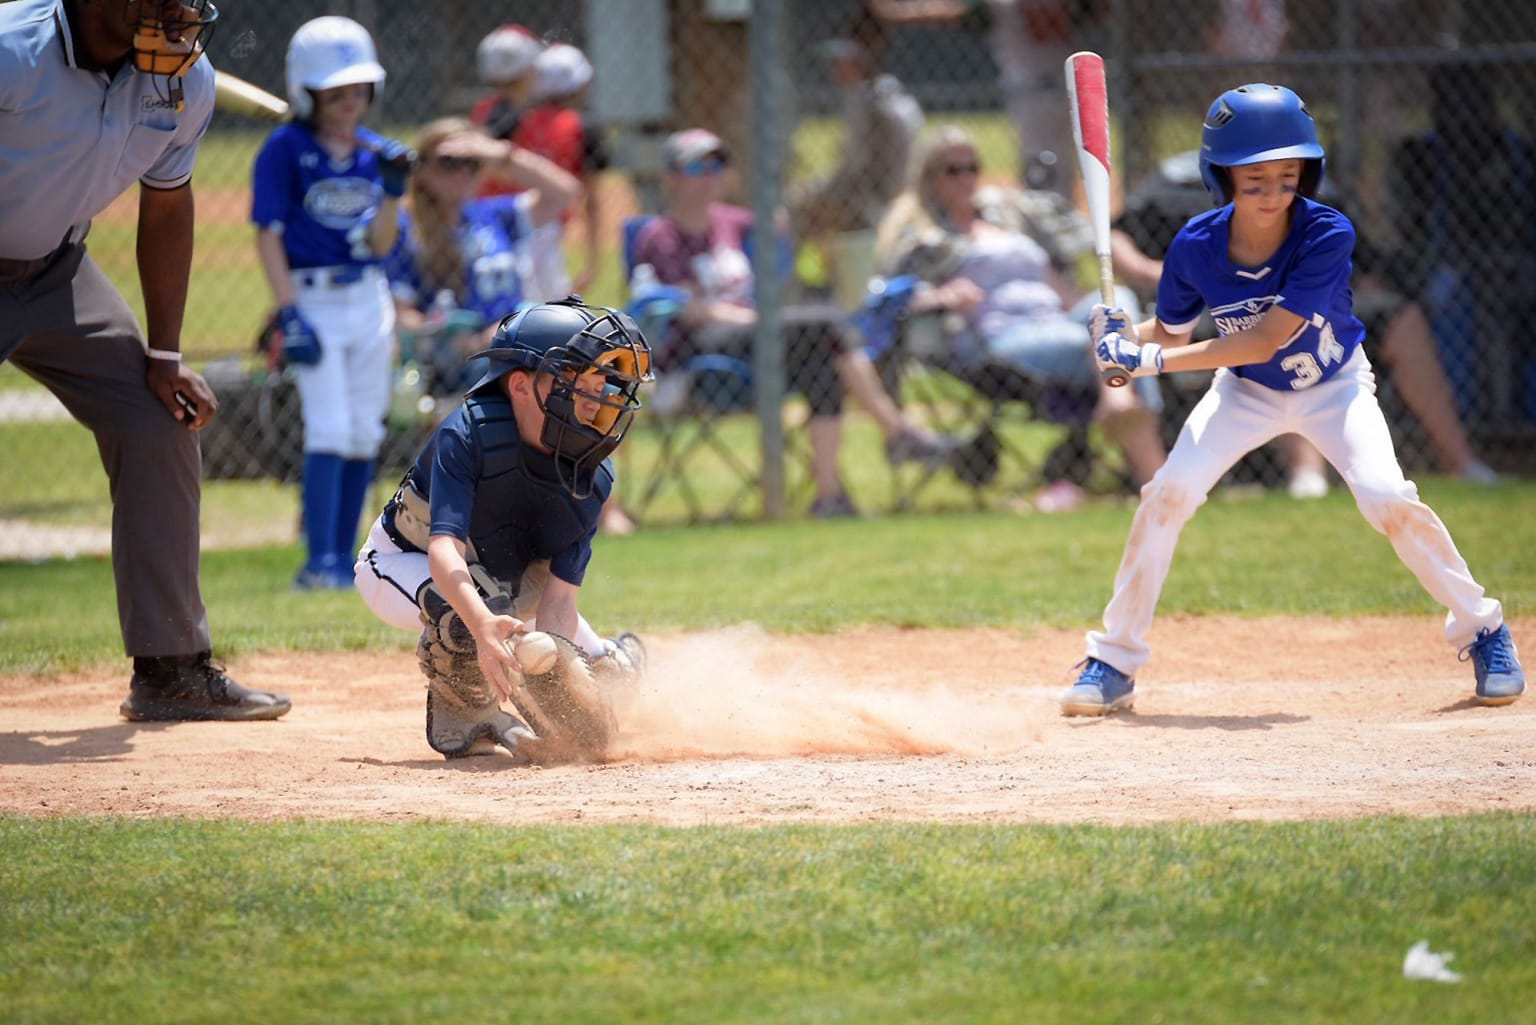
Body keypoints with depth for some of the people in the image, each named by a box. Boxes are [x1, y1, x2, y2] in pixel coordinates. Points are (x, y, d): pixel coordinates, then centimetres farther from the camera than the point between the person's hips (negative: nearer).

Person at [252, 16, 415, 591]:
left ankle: (344, 558, 15)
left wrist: (393, 191, -12)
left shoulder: (374, 153, 7)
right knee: (329, 430, -14)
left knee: (364, 435, 7)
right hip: (313, 301, -5)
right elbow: (268, 235, -9)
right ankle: (318, 564, -16)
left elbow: (381, 245, 5)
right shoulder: (284, 150, -6)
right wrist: (288, 315, -17)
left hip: (369, 300, 6)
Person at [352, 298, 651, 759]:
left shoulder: (592, 476, -20)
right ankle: (463, 717, -11)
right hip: (404, 564, -5)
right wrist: (483, 626, -64)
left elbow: (559, 594, -23)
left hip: (503, 580, 5)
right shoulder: (468, 434, -34)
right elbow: (443, 549, -45)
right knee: (466, 613, -38)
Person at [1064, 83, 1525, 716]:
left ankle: (1481, 629, 2)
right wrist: (1124, 340, -28)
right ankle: (1114, 664, -4)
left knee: (1387, 498, -21)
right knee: (1170, 491, -16)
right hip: (1246, 391, 2)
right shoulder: (1197, 247, -23)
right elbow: (1170, 332, -5)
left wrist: (1156, 361, -36)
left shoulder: (1327, 235, -32)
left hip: (1334, 386, -2)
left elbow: (1266, 339, -34)